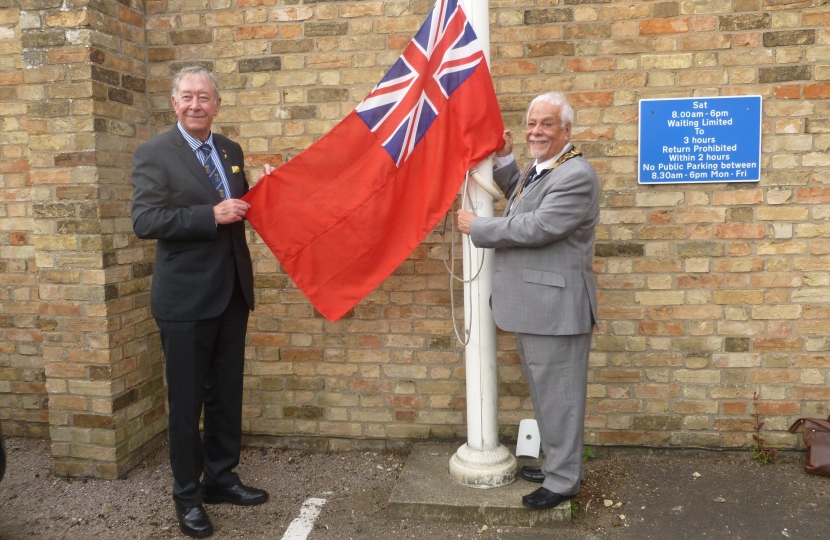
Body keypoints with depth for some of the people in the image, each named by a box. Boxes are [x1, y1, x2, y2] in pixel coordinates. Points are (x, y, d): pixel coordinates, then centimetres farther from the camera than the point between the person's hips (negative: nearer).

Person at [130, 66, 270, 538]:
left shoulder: (231, 151, 10)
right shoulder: (154, 154, -7)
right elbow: (145, 221, -18)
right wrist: (211, 215, -23)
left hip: (232, 291, 6)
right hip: (185, 298, -5)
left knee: (227, 393, 15)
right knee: (187, 400, 7)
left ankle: (221, 477, 32)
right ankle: (188, 494, 23)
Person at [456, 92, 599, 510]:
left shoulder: (576, 176, -18)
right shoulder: (540, 169, 13)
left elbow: (535, 227, -25)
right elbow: (522, 202, 30)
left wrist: (477, 227, -14)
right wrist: (504, 159, 17)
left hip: (555, 307, -10)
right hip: (533, 305, 10)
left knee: (557, 395, 2)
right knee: (545, 392, 21)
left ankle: (563, 481, 18)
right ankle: (557, 463, 37)